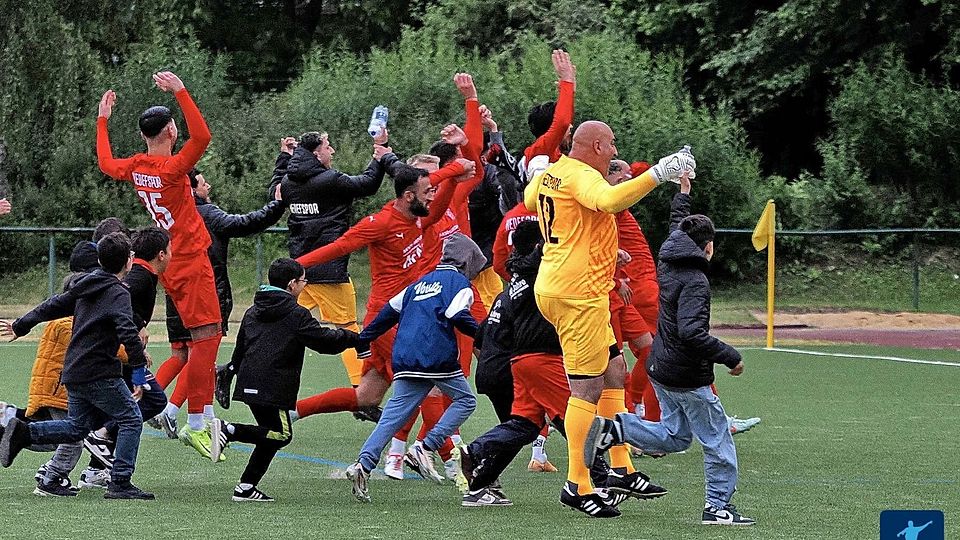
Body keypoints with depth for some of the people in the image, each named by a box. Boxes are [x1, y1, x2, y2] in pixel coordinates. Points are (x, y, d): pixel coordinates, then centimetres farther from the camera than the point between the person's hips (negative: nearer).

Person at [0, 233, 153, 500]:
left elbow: (55, 305, 24)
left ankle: (24, 432, 2)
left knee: (78, 427, 18)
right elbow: (128, 333, -24)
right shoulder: (117, 294, -11)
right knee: (131, 419, 1)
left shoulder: (86, 286, 14)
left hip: (73, 372, 8)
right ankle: (120, 483, -4)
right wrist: (139, 370, -23)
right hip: (99, 374, -8)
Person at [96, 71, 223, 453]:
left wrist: (102, 120, 35)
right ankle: (196, 424, -15)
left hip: (171, 261, 9)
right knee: (205, 338, -10)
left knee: (207, 337, 13)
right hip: (190, 261, -9)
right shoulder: (171, 167, -17)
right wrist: (180, 92, -30)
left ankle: (206, 417, 11)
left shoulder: (135, 167, 5)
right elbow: (202, 137, -30)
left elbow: (105, 163, 27)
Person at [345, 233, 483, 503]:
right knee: (465, 401, 10)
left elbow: (390, 311, 25)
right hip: (438, 358, -6)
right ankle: (427, 448, -6)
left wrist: (362, 340, 30)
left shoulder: (421, 282, 26)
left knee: (395, 414, 2)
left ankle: (364, 464, -15)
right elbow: (458, 317, -11)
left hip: (405, 360, 6)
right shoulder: (459, 283, 6)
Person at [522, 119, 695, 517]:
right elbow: (609, 201, -37)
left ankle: (621, 468, 18)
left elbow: (529, 200, 37)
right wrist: (656, 174, -38)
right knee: (588, 388, -8)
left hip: (553, 287, 11)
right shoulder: (581, 176, -15)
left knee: (613, 370, 17)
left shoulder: (549, 174, 14)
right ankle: (577, 485, -8)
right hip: (579, 293, -11)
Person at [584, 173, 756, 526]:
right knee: (718, 441, 4)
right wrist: (730, 357, -26)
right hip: (687, 377, -9)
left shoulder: (668, 265, 4)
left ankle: (614, 429, 1)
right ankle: (718, 506, 6)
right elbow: (691, 332, -32)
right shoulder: (695, 281, -21)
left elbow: (677, 229, 26)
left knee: (674, 436, 18)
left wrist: (683, 194, 41)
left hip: (661, 369, 9)